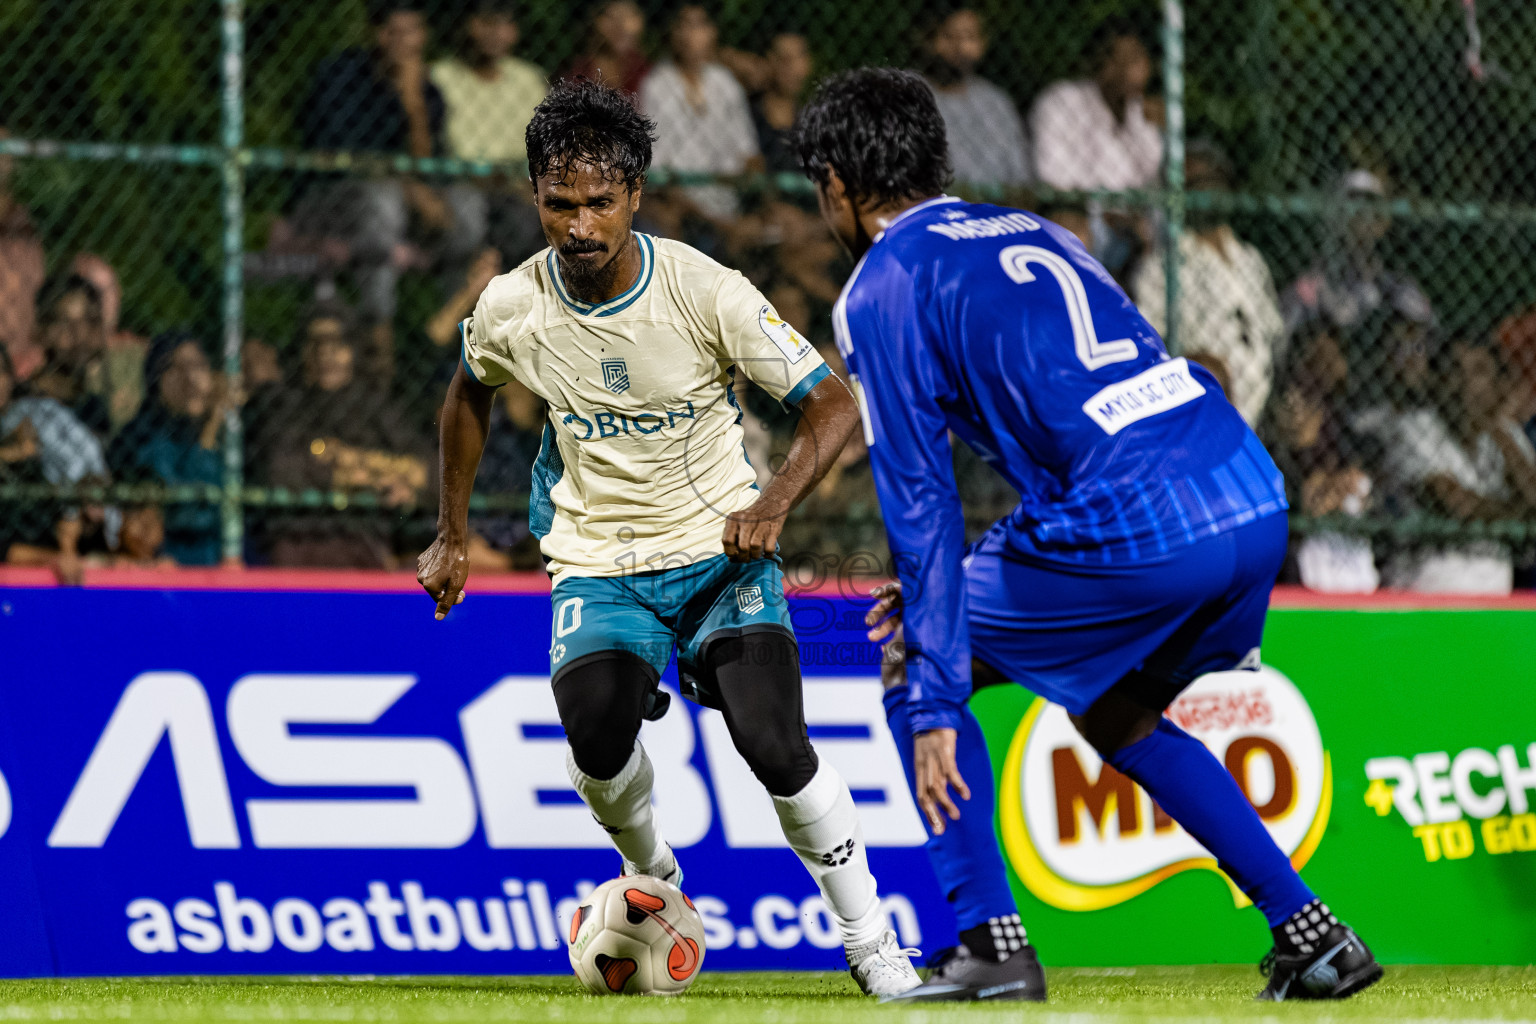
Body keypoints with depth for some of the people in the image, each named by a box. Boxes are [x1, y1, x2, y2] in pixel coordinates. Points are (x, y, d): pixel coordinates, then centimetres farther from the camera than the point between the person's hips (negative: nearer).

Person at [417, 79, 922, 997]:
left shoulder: (705, 292, -17)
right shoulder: (511, 309, -9)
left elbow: (833, 403, -14)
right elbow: (471, 395, 15)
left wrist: (774, 504, -30)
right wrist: (452, 536, 17)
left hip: (723, 551, -1)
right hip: (598, 565, 2)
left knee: (773, 743, -21)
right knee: (597, 730, -27)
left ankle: (872, 945, -4)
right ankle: (652, 877, 5)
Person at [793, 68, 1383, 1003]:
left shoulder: (881, 290, 5)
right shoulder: (1037, 235, 28)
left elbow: (920, 500, -2)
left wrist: (934, 704, -3)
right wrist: (963, 580, 39)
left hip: (1137, 527, -7)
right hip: (1258, 499, 7)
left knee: (913, 673, 13)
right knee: (1116, 718, 31)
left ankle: (992, 942, 3)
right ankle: (1311, 934, 23)